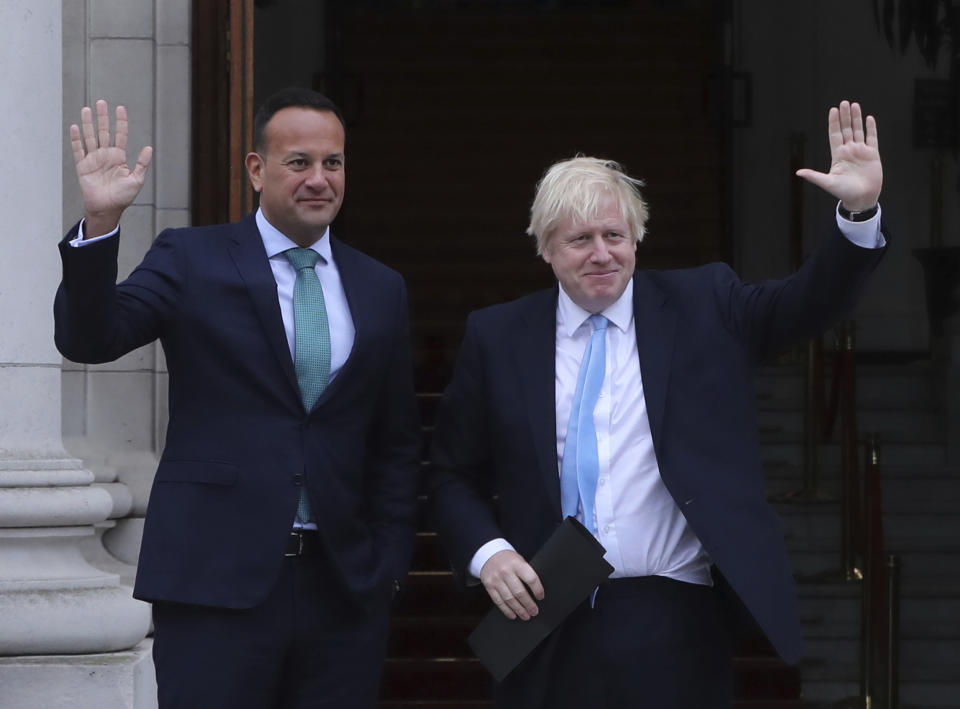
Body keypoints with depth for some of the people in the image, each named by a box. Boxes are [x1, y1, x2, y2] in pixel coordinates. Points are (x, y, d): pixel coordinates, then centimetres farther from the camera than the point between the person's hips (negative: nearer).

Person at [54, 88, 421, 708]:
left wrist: (390, 566, 8)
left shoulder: (381, 289, 12)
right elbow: (89, 339, -10)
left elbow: (396, 444, 16)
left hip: (345, 588, 3)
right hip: (216, 581, -3)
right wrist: (100, 222, -23)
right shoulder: (191, 259, 3)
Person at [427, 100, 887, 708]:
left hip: (677, 621, -1)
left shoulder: (702, 307, 6)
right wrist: (487, 554, -7)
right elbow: (454, 475, 10)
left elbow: (809, 303, -6)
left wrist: (860, 211, -21)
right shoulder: (497, 337, 6)